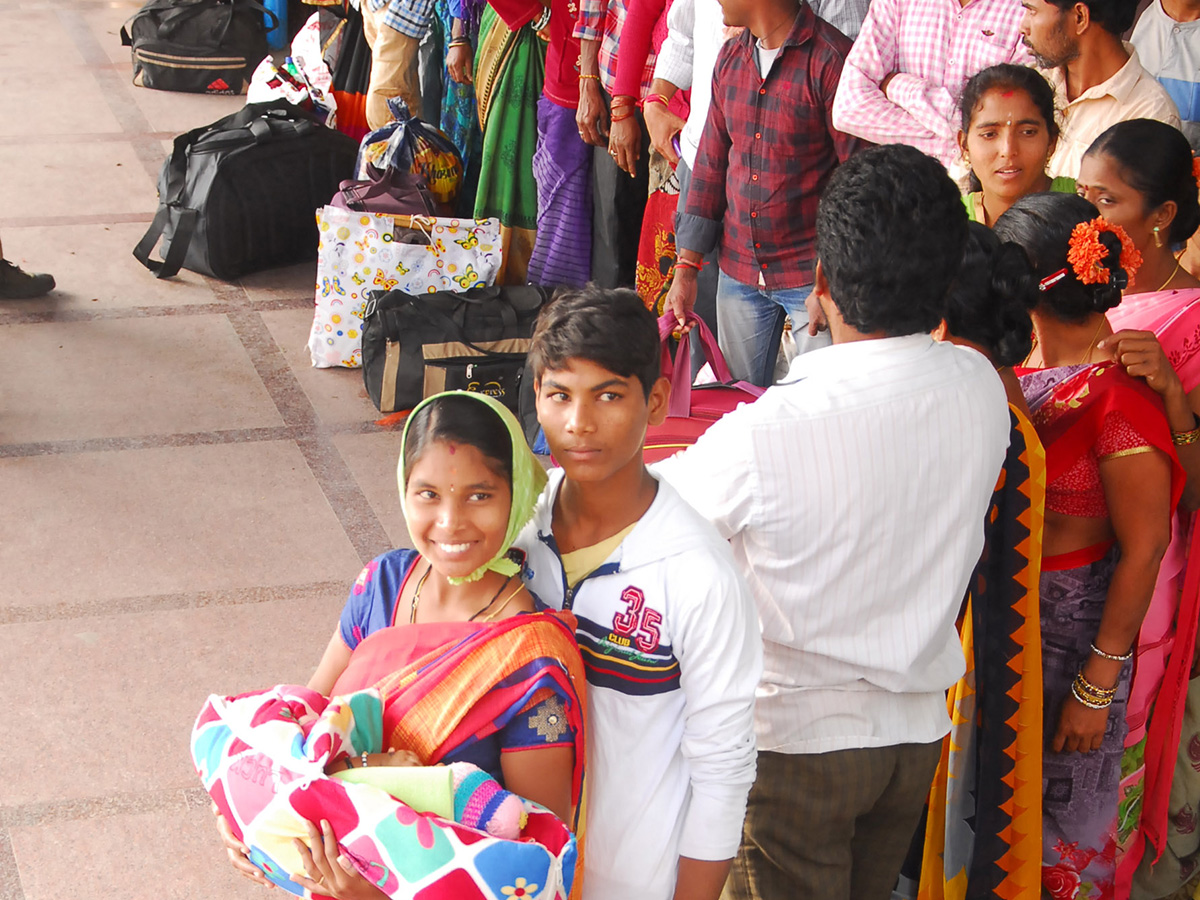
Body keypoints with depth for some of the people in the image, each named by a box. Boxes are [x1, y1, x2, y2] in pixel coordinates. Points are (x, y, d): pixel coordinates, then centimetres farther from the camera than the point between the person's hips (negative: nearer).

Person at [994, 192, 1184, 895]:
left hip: (1072, 630, -7)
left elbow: (1144, 549, -22)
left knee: (1056, 806, 13)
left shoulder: (1120, 395, -26)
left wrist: (1098, 686, -18)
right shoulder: (1027, 361, -2)